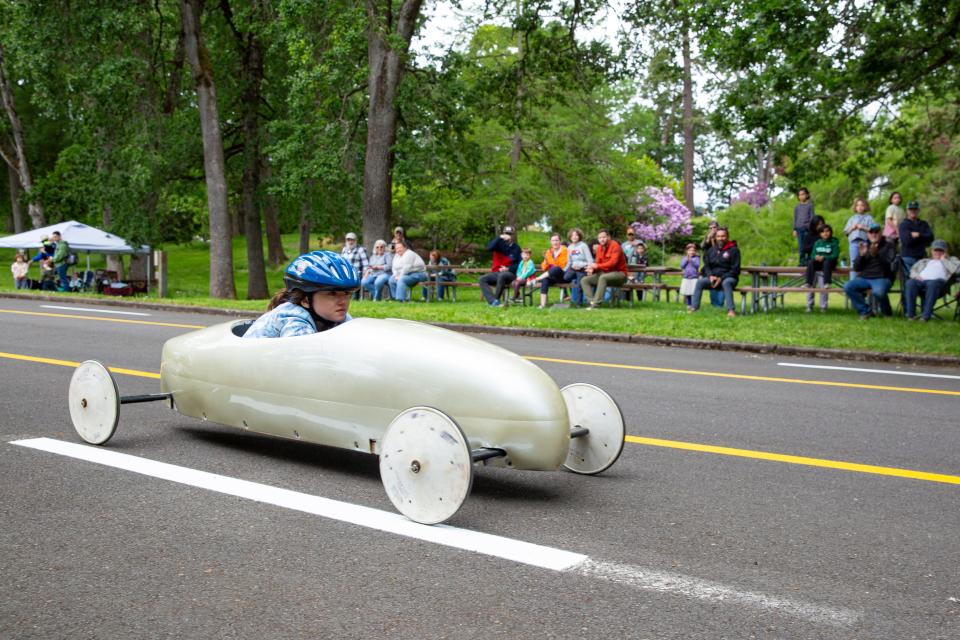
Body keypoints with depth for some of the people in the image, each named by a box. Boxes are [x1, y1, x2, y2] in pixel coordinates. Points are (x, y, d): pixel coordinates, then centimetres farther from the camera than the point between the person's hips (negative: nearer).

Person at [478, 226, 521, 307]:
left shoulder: (516, 248, 4)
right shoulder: (499, 244, 5)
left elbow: (519, 264, 3)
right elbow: (489, 247, -16)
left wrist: (508, 269, -14)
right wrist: (500, 237, -24)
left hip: (509, 273, -3)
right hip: (496, 273, 3)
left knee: (501, 276, -38)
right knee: (482, 279, -24)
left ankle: (496, 299, -28)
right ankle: (493, 301, -39)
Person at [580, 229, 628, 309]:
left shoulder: (615, 245, -13)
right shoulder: (599, 248, 8)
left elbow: (613, 263, -23)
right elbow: (597, 263, 7)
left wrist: (597, 266, -25)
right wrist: (592, 269, -16)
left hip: (619, 273, -8)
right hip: (604, 273, 8)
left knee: (603, 277, -38)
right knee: (584, 280, -5)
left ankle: (596, 303, -38)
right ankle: (592, 301, -24)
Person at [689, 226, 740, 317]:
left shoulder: (734, 250, -2)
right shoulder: (711, 250, 13)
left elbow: (735, 269, -7)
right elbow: (706, 265, 14)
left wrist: (721, 278, -16)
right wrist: (711, 276, -8)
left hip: (728, 277, -4)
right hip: (713, 277, 5)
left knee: (726, 283, -38)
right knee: (700, 281, -21)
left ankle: (730, 310, -44)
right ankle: (694, 307, -21)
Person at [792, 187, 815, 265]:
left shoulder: (810, 205, 6)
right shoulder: (797, 206, 13)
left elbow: (812, 216, 5)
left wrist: (810, 226, -4)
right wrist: (794, 229, 8)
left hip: (807, 228, -2)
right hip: (799, 228, 2)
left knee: (808, 246, -6)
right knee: (801, 246, -1)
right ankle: (802, 262, 1)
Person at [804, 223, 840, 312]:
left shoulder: (834, 242, 4)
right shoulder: (817, 243, 16)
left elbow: (835, 256, -7)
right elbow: (812, 255, 10)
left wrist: (823, 257, -20)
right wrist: (816, 257, -15)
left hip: (829, 263, -3)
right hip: (818, 263, 3)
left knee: (827, 263, -37)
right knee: (810, 263, -28)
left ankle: (827, 283, -45)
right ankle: (808, 284, -37)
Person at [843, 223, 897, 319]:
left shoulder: (888, 246, 4)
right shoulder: (865, 246, 15)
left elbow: (891, 265, -12)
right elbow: (857, 268, 9)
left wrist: (876, 255, -24)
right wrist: (861, 255, -9)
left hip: (883, 278, -5)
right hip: (864, 278, 5)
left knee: (878, 291, -37)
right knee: (848, 287, -22)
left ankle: (887, 312, -6)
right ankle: (865, 311, -8)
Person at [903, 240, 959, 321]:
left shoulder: (950, 260, 31)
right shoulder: (924, 261, 39)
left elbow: (954, 269, 8)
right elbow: (913, 271, 25)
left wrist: (944, 259, 13)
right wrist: (916, 276, 3)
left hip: (937, 280, -3)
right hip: (921, 281, 3)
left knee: (933, 284, -42)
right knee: (910, 283, -34)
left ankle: (926, 315, -46)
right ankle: (911, 314, -38)